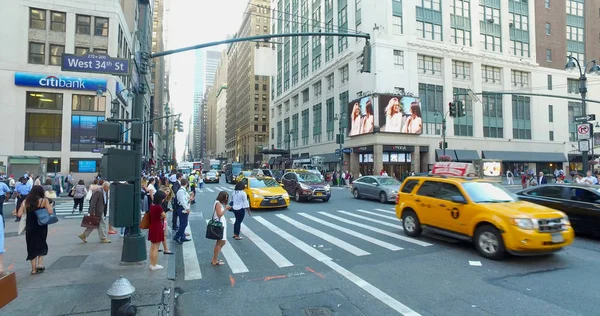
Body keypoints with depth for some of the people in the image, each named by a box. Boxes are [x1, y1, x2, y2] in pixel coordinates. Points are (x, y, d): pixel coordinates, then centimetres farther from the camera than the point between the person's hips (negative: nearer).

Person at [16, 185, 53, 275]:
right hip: (41, 227, -2)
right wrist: (50, 206, 3)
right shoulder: (44, 201, -7)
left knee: (32, 247, 12)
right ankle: (40, 264, 9)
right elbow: (50, 212, -16)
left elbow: (19, 214, -3)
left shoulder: (25, 202, 1)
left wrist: (26, 212, 16)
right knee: (41, 245, 19)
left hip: (30, 228, 2)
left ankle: (34, 268, 13)